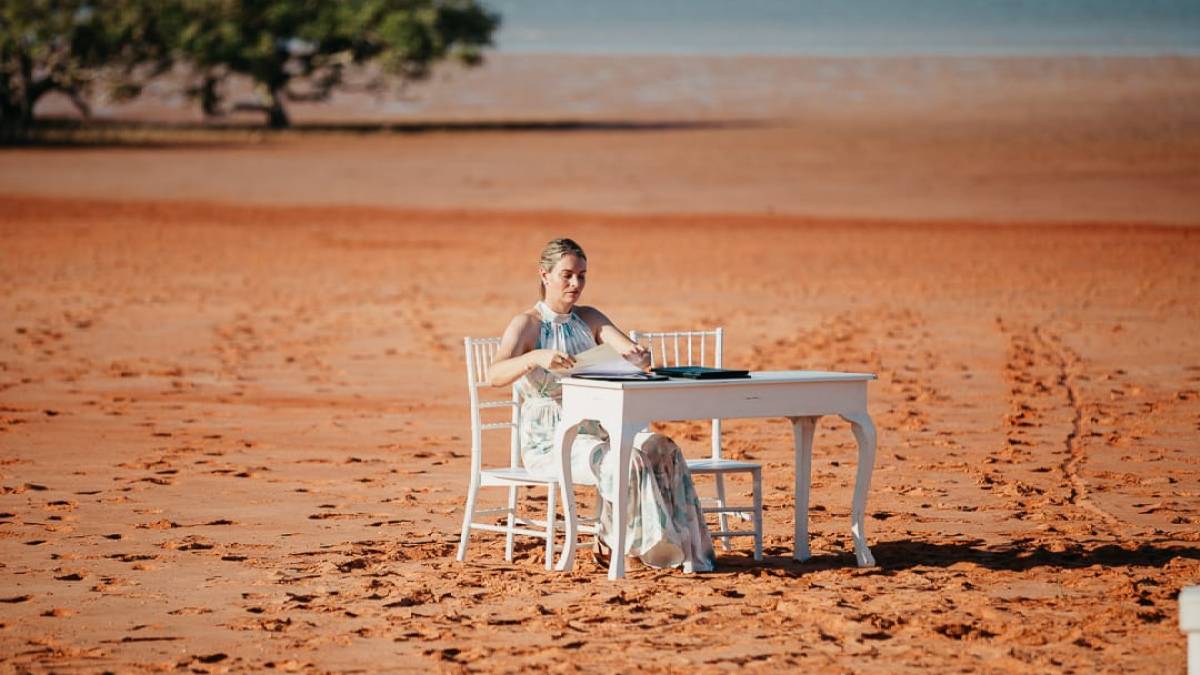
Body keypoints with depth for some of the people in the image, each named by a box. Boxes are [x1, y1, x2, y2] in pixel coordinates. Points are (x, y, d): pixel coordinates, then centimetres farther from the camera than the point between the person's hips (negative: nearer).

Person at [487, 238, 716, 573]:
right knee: (624, 461, -32)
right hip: (548, 441, -6)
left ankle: (689, 550, -22)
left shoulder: (588, 319, 13)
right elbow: (495, 375, -23)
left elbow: (630, 351, -2)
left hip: (596, 431, 6)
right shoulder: (526, 324, -5)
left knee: (662, 448, -22)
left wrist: (639, 355, -28)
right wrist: (535, 358, -42)